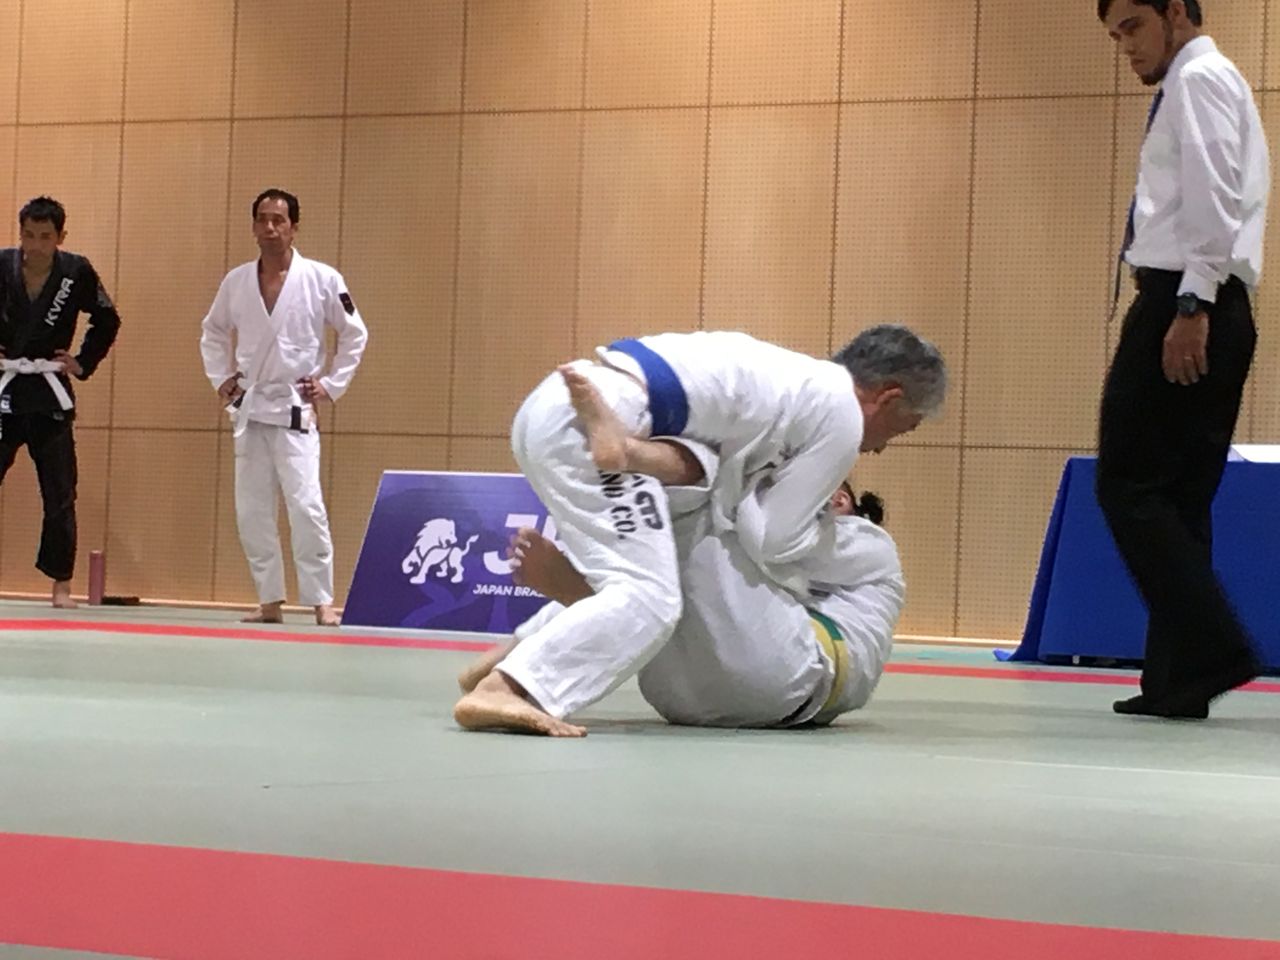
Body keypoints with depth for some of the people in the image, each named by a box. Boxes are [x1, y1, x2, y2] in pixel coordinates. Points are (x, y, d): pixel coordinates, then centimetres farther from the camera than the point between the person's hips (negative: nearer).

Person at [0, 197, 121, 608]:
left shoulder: (77, 272, -6)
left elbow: (107, 321, 9)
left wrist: (84, 363, 4)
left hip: (49, 396, 0)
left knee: (60, 494, 4)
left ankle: (61, 584, 14)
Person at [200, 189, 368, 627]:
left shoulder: (322, 280, -6)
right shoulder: (236, 281, 4)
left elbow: (355, 334, 3)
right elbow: (213, 332, 20)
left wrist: (331, 385, -2)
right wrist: (221, 379, 10)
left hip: (295, 410, -4)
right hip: (250, 410, 4)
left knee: (306, 505, -14)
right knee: (252, 511, 5)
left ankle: (322, 601, -8)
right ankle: (270, 601, 15)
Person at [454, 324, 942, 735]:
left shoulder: (791, 379, 29)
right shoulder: (841, 417, 2)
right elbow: (770, 539, 3)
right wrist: (829, 532, 21)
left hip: (550, 409, 10)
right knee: (647, 600, -14)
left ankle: (510, 658, 22)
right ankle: (503, 693, -26)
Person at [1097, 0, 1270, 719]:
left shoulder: (1199, 80, -5)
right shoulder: (1216, 87, 26)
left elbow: (1212, 202, -17)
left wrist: (1190, 307, -23)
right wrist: (1196, 311, 14)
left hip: (1183, 304, -10)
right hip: (1217, 310, 10)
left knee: (1131, 485, -10)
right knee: (1179, 499, 8)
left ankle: (1211, 650, -15)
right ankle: (1176, 682, 6)